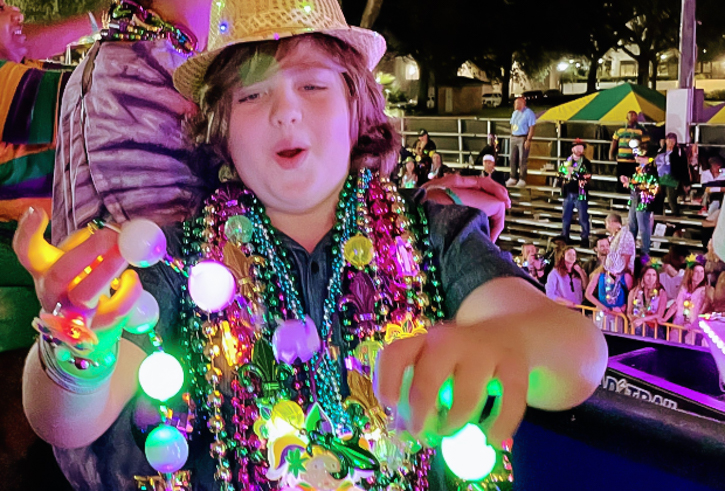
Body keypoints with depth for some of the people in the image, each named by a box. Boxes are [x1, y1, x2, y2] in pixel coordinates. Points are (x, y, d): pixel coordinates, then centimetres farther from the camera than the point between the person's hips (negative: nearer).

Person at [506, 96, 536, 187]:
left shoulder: (529, 113, -9)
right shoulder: (515, 113, 14)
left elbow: (531, 128, -13)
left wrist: (528, 140, -18)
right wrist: (512, 136, 13)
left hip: (523, 138, -7)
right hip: (514, 138, 7)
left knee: (522, 160, -5)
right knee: (513, 159, 9)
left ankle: (522, 180, 1)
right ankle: (513, 178, 18)